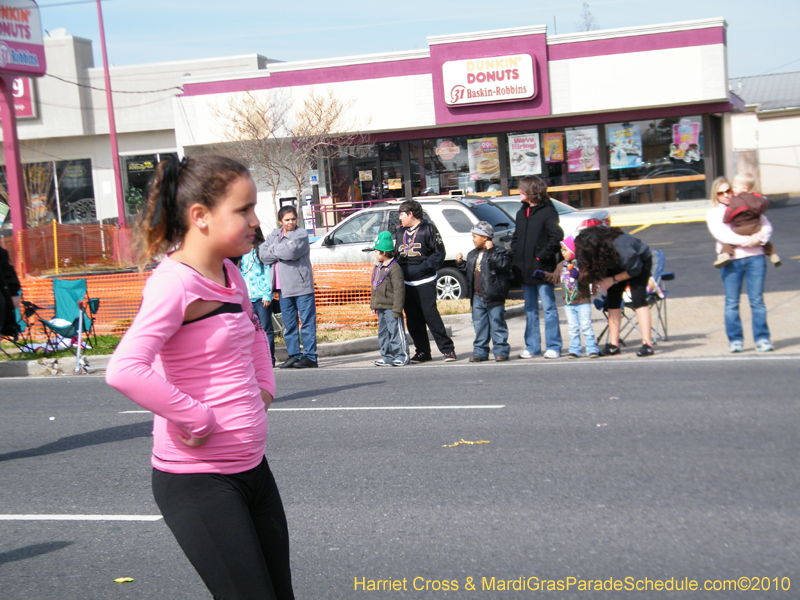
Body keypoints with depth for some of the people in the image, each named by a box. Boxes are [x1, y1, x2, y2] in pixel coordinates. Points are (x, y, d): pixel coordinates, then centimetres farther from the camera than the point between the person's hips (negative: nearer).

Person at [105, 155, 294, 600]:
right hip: (198, 480, -9)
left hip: (251, 465, 9)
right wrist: (197, 419, -25)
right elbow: (124, 371, -34)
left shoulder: (230, 275, 7)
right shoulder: (174, 283, -20)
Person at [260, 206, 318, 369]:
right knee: (289, 323, 9)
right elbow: (263, 254, 2)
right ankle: (293, 355, 15)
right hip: (283, 286, 6)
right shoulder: (274, 235, 15)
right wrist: (281, 253, -10)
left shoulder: (301, 234, -2)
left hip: (301, 285, -6)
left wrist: (273, 249, -3)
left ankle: (310, 356, -5)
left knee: (307, 321, -5)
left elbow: (291, 251, -19)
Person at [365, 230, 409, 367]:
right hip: (381, 308, 9)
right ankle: (387, 357, 19)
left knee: (396, 331, -4)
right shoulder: (378, 268, 14)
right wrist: (373, 304, 20)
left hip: (391, 308, -9)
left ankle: (401, 356, 4)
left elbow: (399, 289, -18)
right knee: (383, 332, 12)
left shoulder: (394, 268, -15)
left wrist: (397, 309, -20)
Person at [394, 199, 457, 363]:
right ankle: (422, 352, 15)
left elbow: (439, 253, -5)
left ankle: (447, 349, -3)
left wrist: (424, 267, -17)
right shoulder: (400, 232, 17)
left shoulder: (428, 229, -2)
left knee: (431, 315, -11)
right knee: (413, 319, 6)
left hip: (425, 282, -6)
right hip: (406, 282, 6)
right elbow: (397, 254, 23)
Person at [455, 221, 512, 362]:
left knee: (497, 324, 0)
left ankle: (501, 351, 6)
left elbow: (503, 264, -26)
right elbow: (468, 271, 24)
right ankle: (480, 352, 15)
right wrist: (460, 263, 9)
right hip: (477, 296, 7)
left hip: (493, 297, -7)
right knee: (479, 325, 10)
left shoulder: (498, 253, -7)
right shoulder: (472, 255, 15)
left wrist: (491, 250, -25)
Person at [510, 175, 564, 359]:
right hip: (526, 271, 7)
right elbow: (516, 238, 20)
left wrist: (542, 256, -15)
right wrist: (515, 258, 6)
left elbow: (556, 237, -15)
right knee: (530, 310, 11)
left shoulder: (547, 211, -8)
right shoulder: (522, 213, 15)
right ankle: (532, 347, 17)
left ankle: (553, 347, 4)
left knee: (549, 308, -1)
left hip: (543, 269, -7)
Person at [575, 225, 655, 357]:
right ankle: (614, 344, -2)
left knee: (638, 299, -21)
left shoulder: (621, 248, -42)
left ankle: (647, 343, -25)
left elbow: (635, 270, -25)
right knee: (612, 301, -4)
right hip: (617, 266, 6)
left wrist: (612, 280, -23)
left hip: (641, 261, -6)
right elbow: (594, 267, -3)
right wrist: (596, 280, -16)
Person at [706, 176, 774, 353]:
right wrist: (746, 240, -16)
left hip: (755, 257, 1)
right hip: (731, 260, -1)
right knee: (732, 302, -2)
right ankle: (735, 340, 5)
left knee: (757, 300, -2)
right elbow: (721, 234, -7)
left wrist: (761, 238, -11)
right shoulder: (713, 214, 11)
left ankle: (762, 339, 2)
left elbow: (766, 225, 10)